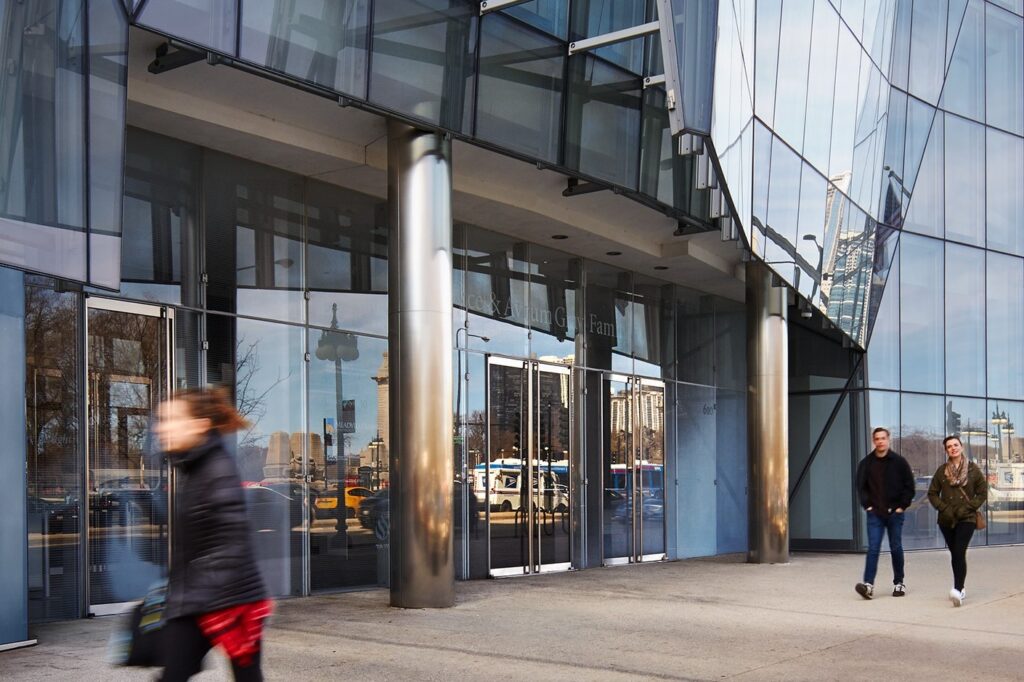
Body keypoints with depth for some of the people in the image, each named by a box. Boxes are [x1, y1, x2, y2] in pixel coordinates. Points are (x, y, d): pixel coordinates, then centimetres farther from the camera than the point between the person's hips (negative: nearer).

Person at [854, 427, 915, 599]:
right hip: (875, 514, 0)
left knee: (896, 548, 9)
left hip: (895, 513, 0)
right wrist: (867, 505, -2)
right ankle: (868, 584, -16)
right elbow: (861, 487, 9)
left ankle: (899, 583, 22)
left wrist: (902, 506, -4)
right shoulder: (866, 463, 4)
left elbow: (909, 486, 2)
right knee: (873, 548, -9)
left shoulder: (899, 462, 0)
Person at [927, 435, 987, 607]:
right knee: (954, 554, 10)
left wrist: (968, 508, -8)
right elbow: (932, 493, 9)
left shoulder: (973, 469, 0)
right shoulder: (942, 470, 6)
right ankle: (960, 588, 22)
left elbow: (982, 492, 3)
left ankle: (957, 590, -23)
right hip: (946, 520, 3)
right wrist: (943, 508, -5)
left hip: (966, 519, -3)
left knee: (959, 554, -16)